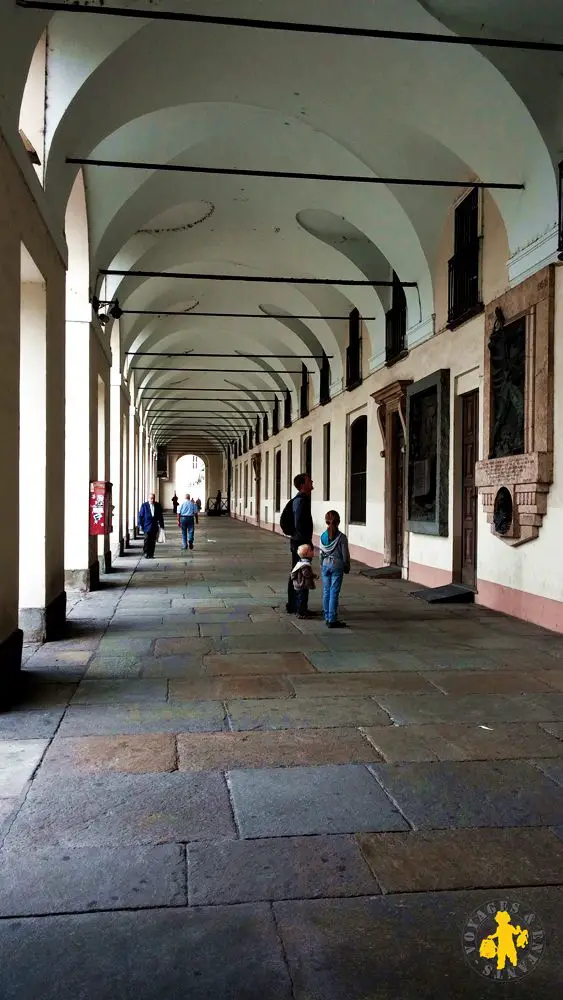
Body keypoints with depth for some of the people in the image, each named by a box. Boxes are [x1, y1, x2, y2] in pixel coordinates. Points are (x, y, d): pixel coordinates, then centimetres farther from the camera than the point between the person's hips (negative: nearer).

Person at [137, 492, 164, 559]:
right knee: (147, 540, -10)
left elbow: (160, 516, 11)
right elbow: (140, 515, 1)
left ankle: (151, 554, 10)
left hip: (154, 526, 3)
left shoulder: (158, 506, 7)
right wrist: (140, 525, -4)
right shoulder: (144, 505, 0)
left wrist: (161, 525, 7)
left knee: (153, 541, 3)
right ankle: (146, 553, 4)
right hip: (147, 526, -3)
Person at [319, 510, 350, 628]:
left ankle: (327, 617, 17)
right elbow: (345, 554, -7)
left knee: (326, 592, 11)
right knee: (334, 593, -3)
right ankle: (332, 620, -2)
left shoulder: (323, 536, 0)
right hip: (337, 565, -4)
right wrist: (347, 567, 8)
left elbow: (321, 553, 7)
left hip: (325, 565, 4)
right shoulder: (341, 537, -11)